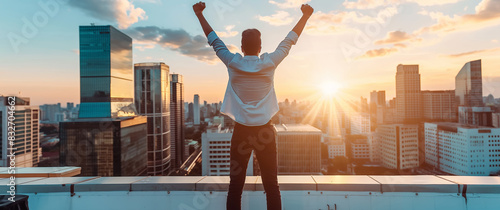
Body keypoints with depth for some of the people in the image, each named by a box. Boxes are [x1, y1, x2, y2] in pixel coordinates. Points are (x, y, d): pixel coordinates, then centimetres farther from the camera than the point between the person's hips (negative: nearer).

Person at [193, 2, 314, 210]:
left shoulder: (233, 63, -2)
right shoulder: (269, 63, -2)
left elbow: (214, 40, 9)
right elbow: (289, 40, 9)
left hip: (241, 131, 1)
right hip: (265, 131, 0)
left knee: (235, 185, 6)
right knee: (271, 185, 4)